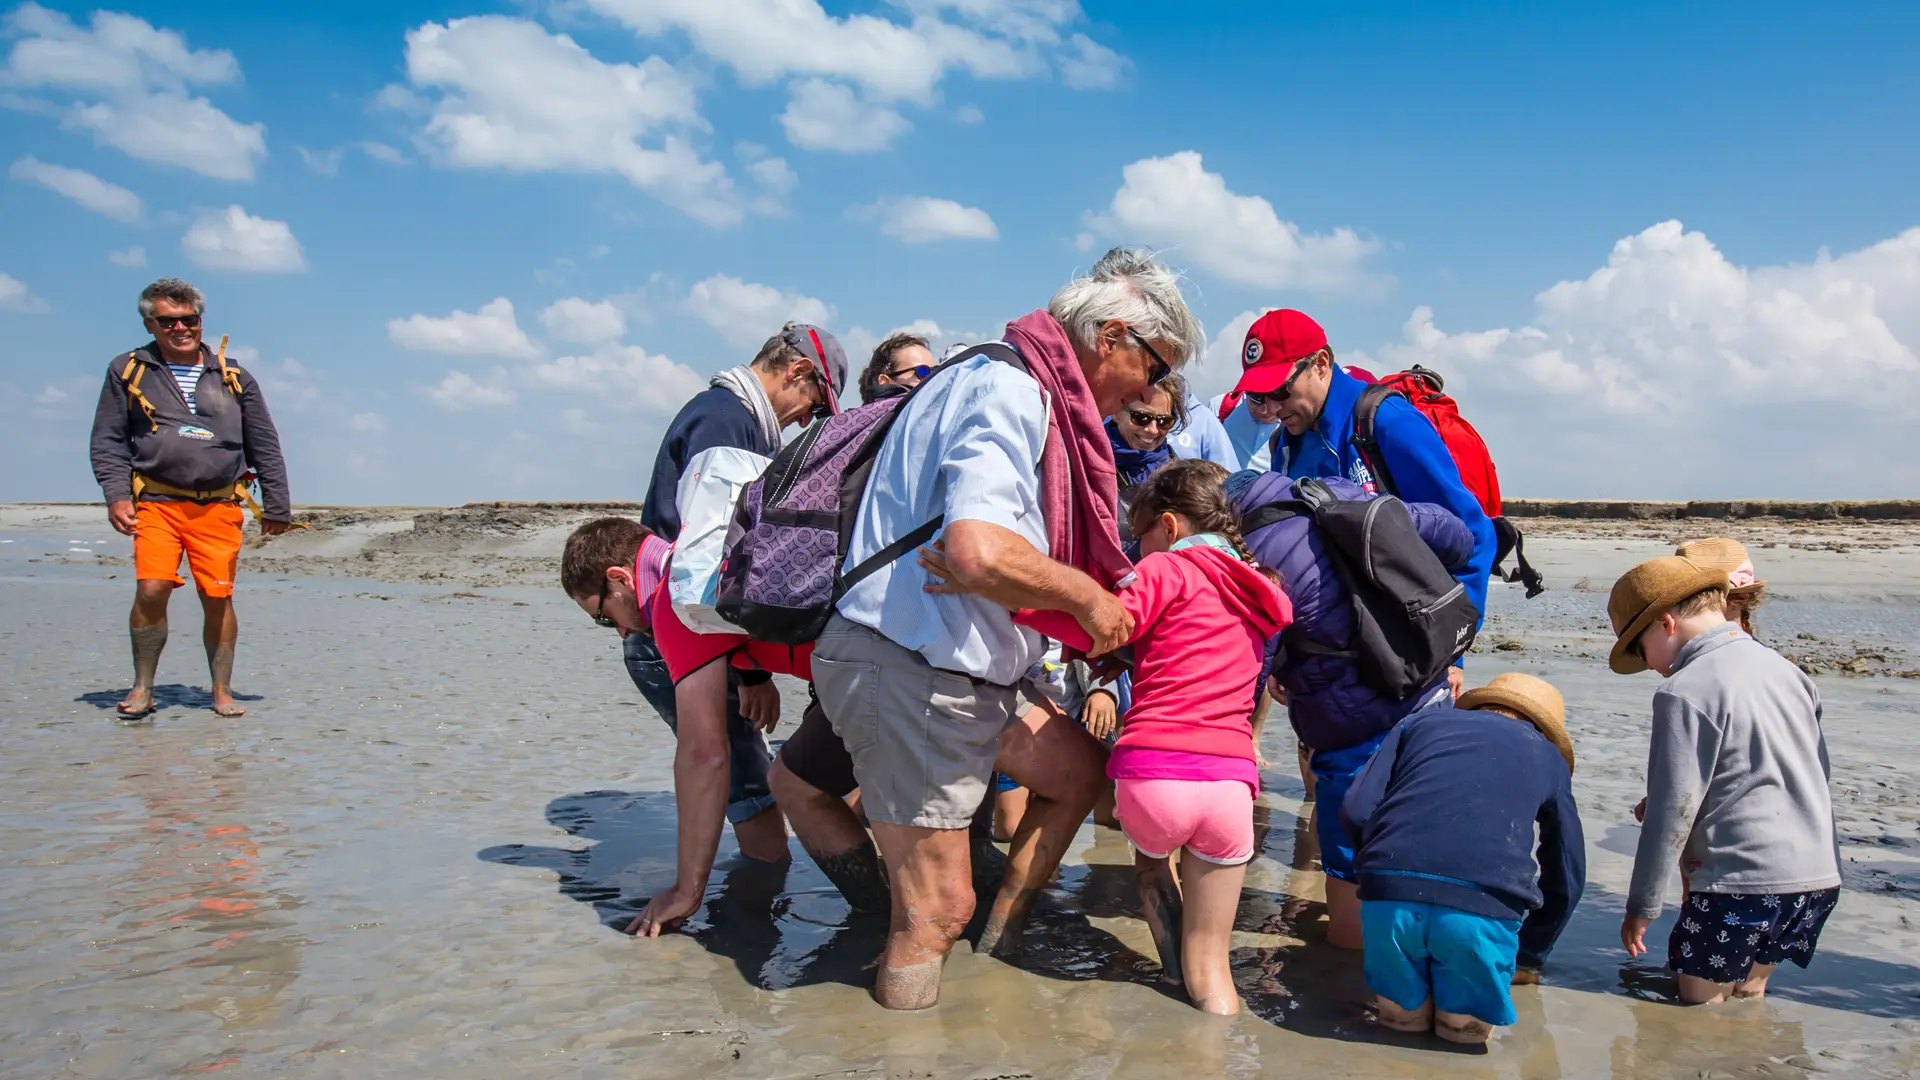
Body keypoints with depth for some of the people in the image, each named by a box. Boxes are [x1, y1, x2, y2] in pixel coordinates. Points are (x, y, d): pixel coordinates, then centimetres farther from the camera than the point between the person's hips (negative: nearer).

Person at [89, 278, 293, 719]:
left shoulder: (234, 377, 13)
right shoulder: (128, 372, 12)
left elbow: (265, 447, 15)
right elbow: (107, 440, 11)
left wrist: (277, 507, 12)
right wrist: (116, 495, -3)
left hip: (219, 506, 1)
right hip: (155, 502, 0)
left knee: (218, 598, -2)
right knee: (151, 589, -14)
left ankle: (222, 691, 11)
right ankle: (142, 688, 3)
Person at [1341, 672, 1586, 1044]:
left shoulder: (1422, 721, 24)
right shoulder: (1548, 756, 24)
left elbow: (1355, 810, 12)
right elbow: (1566, 878, 30)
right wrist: (1529, 957, 43)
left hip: (1390, 898, 1)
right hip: (1484, 907, -1)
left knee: (1401, 1014, 24)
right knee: (1467, 1026, 23)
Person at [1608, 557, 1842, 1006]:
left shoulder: (1685, 693, -14)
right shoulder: (1781, 666, 10)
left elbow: (1673, 810, -15)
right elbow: (1818, 770, 18)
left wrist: (1642, 906, -6)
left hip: (1743, 883, -8)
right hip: (1819, 876, 8)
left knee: (1701, 1005, 5)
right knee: (1747, 997, 21)